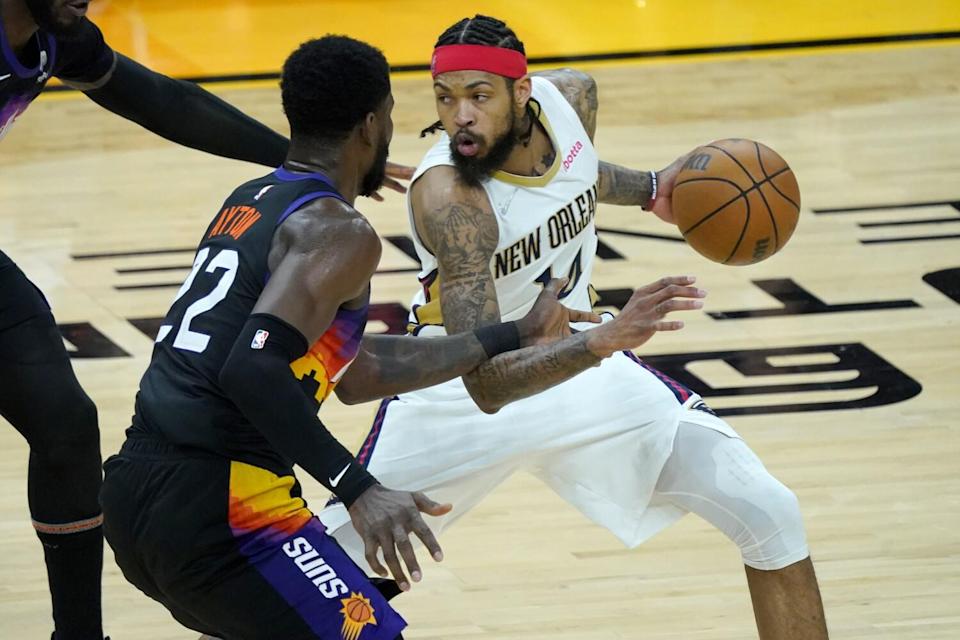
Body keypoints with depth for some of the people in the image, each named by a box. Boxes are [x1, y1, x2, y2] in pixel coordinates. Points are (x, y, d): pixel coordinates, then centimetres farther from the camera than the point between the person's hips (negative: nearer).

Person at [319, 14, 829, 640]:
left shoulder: (572, 96, -15)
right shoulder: (447, 199, -34)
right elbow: (487, 384, -41)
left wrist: (648, 190, 0)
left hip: (581, 365, 5)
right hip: (458, 389, -5)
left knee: (772, 516, -5)